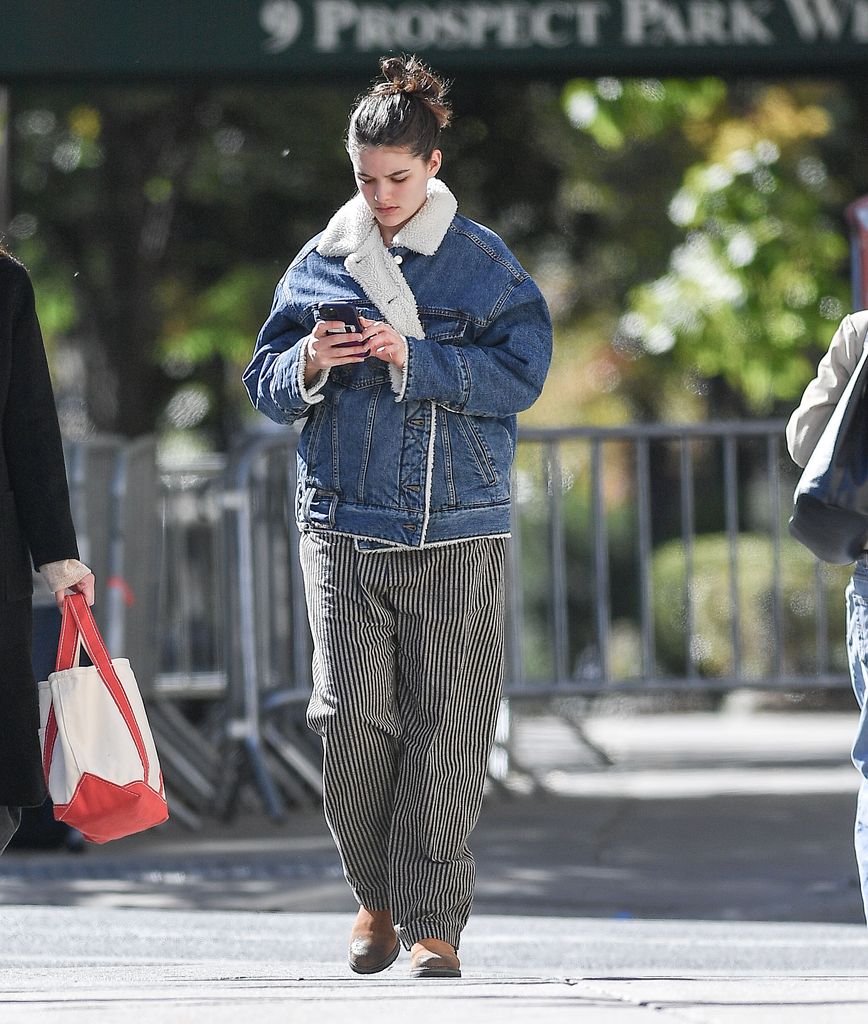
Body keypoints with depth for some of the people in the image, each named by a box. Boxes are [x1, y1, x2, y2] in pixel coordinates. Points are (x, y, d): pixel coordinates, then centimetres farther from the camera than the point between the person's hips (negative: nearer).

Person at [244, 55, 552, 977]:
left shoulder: (484, 266, 3)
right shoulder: (320, 262, 10)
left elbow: (520, 374, -7)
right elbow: (265, 383, 13)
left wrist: (414, 358, -16)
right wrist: (308, 367, -9)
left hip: (456, 529, -2)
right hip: (343, 522, 2)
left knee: (445, 728, -4)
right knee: (351, 714, -7)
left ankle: (432, 920, 3)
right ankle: (376, 894, 14)